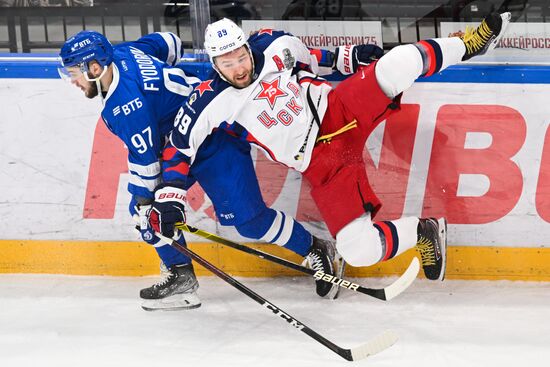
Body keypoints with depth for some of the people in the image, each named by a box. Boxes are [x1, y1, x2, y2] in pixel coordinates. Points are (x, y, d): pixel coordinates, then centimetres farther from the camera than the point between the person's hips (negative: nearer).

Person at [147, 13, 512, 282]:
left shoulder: (274, 46, -5)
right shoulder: (213, 104, -12)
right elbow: (181, 144, -4)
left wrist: (346, 57, 9)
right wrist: (167, 199, -12)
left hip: (340, 110, 2)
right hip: (321, 163, -2)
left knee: (397, 65, -25)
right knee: (360, 250, -21)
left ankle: (466, 45, 3)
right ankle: (422, 231, 9)